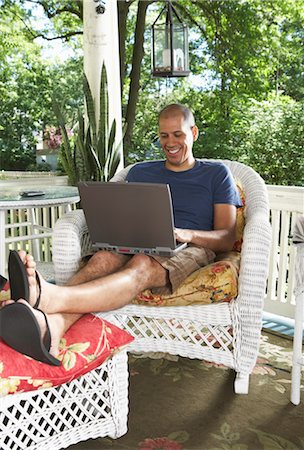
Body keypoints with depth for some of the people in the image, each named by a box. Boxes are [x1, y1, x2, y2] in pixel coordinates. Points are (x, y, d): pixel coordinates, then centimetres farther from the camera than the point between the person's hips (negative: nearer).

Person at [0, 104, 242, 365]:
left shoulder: (216, 174, 15)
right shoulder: (140, 172, 24)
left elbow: (227, 239, 6)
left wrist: (187, 234, -15)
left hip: (190, 251, -3)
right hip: (138, 246, 3)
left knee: (142, 265, -38)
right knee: (103, 258, -33)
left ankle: (50, 298, -64)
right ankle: (52, 325, -61)